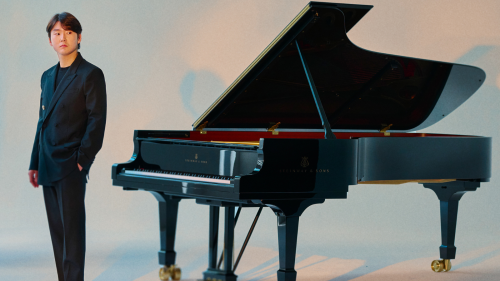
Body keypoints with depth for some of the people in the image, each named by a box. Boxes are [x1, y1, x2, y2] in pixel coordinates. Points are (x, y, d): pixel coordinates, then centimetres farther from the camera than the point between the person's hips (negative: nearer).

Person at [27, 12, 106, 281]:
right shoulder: (48, 76, 17)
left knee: (72, 229, -8)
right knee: (57, 231, 9)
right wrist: (35, 164, 15)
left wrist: (83, 160, -14)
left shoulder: (90, 74, -5)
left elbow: (97, 120, -9)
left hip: (71, 167, -7)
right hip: (49, 167, 7)